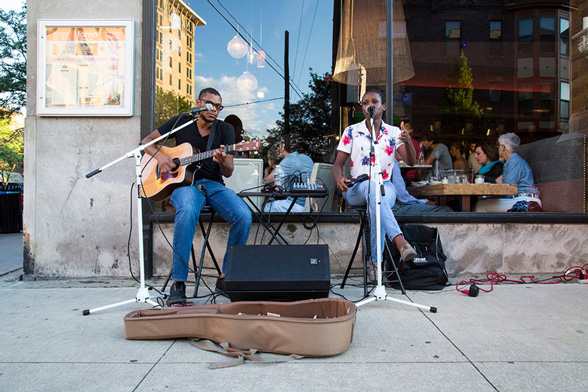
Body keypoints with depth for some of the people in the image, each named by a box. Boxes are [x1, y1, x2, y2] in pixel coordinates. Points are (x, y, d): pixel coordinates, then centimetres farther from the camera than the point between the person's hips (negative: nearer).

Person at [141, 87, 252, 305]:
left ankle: (227, 276, -8)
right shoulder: (181, 122, 7)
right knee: (187, 211, -39)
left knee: (243, 215, -26)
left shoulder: (225, 130, 8)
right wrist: (159, 156, -9)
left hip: (213, 184, 2)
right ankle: (178, 283, -31)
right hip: (183, 182, -2)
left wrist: (222, 162, -22)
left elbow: (228, 172, 2)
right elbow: (147, 141, 12)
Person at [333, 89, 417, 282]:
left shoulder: (393, 132, 7)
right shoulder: (352, 131, 6)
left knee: (377, 203, -36)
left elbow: (410, 162, -4)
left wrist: (408, 142, -25)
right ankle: (400, 241, -53)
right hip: (357, 189, -1)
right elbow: (338, 163, 3)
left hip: (385, 187, 1)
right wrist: (339, 178, -20)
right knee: (372, 188, -38)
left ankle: (374, 262, -29)